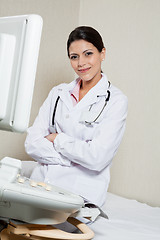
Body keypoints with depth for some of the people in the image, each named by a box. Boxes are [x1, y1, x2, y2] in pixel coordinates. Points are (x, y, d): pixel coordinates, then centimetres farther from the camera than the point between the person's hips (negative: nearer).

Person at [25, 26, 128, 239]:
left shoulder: (115, 100, -3)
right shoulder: (58, 93, 11)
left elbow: (97, 158, -14)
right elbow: (32, 143, 2)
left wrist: (56, 138, -3)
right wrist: (75, 158, -9)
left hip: (81, 193, -4)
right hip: (41, 182, 4)